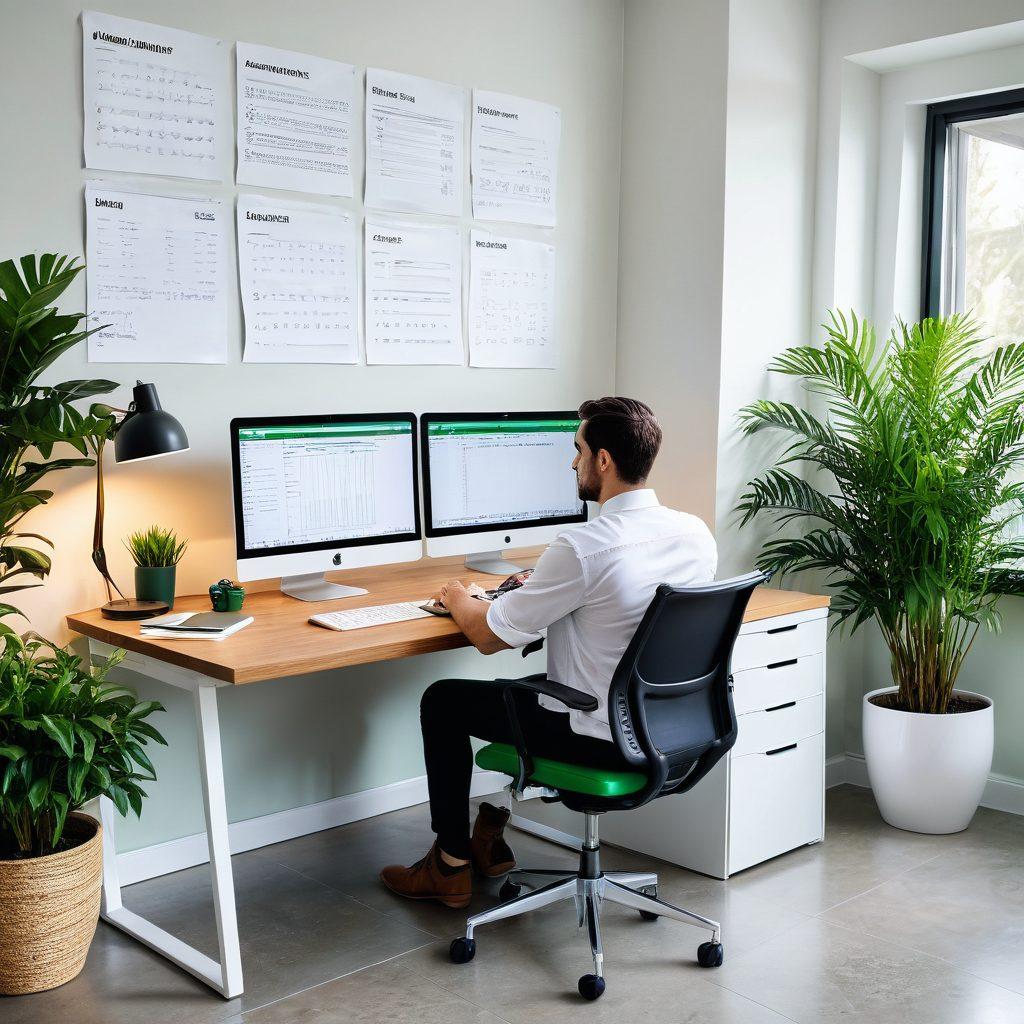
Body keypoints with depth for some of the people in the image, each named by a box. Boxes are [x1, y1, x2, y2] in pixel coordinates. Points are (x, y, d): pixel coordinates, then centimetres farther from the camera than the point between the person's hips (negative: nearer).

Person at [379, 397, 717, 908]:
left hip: (600, 738, -8)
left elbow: (487, 636, -15)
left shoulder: (581, 546, -26)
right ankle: (492, 834, 40)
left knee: (442, 701, 12)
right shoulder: (697, 534, -3)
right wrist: (543, 588, 19)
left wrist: (458, 598, 7)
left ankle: (451, 866, 23)